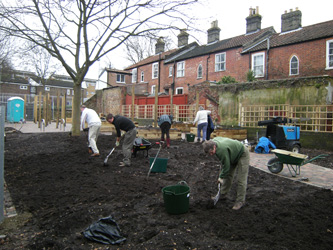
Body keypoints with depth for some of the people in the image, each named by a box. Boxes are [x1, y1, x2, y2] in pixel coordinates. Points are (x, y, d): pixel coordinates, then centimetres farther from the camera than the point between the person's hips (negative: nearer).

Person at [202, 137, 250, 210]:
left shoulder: (222, 150, -39)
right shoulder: (213, 141, -12)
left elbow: (226, 166, -28)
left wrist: (221, 177, -13)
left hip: (242, 155, -9)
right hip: (233, 155, 9)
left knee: (241, 180, -9)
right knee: (227, 175, 12)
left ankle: (240, 201, 0)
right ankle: (222, 194, 23)